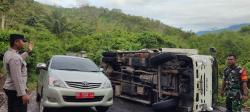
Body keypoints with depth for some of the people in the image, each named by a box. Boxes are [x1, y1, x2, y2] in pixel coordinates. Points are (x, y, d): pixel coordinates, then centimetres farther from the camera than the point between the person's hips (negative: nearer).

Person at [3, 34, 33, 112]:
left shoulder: (9, 53, 8)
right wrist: (22, 94, -28)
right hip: (15, 90, -10)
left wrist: (28, 51, 31)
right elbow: (17, 78, -27)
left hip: (10, 89, 10)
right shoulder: (14, 57, -23)